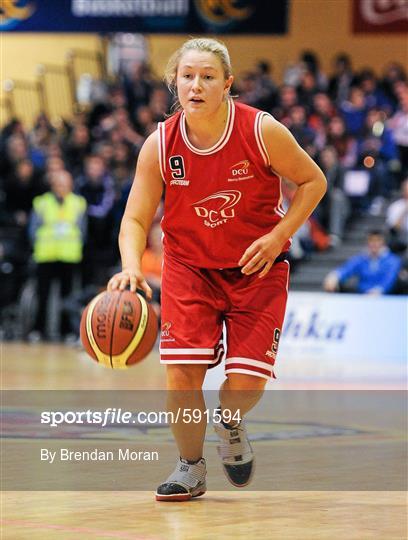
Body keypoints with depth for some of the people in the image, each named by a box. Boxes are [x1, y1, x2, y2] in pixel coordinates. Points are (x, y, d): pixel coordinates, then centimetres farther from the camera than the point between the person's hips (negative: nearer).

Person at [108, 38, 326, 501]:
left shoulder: (262, 131, -19)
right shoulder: (159, 145, -14)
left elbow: (312, 181, -5)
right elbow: (135, 219, -9)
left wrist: (279, 236, -17)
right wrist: (131, 268, -29)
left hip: (257, 269, -1)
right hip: (189, 266, 1)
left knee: (247, 380, -9)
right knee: (181, 371, -13)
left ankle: (229, 422, 30)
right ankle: (190, 467, 13)